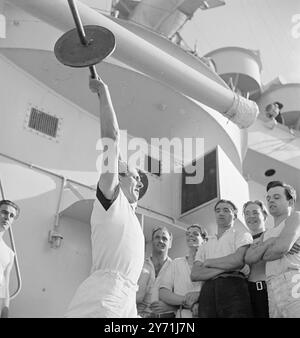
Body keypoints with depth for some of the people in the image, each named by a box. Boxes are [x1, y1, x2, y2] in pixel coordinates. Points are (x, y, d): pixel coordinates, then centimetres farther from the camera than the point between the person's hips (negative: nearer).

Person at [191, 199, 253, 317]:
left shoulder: (242, 235, 13)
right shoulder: (205, 246, 24)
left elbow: (238, 260, -7)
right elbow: (194, 275, 8)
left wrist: (208, 262, 5)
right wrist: (224, 268, -6)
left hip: (233, 288, -3)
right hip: (207, 292, 4)